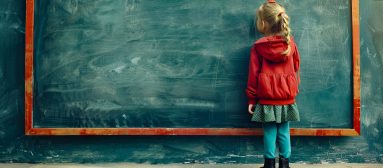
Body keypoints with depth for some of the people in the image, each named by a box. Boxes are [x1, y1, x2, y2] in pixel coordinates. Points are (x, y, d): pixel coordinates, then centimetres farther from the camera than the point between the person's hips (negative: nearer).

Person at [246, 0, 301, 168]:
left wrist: (252, 98, 2)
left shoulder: (258, 46, -8)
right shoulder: (290, 43, 0)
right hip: (287, 98, 2)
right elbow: (295, 68, 10)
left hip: (267, 99, -2)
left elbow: (253, 74, -5)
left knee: (269, 132, 5)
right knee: (284, 132, 9)